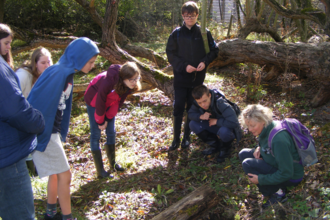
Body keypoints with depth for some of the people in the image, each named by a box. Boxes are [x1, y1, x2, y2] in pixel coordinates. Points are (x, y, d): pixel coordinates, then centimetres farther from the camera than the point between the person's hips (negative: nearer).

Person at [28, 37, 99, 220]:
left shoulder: (68, 73, 7)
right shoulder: (57, 74, -22)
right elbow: (37, 104, -23)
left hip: (53, 131, 9)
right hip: (43, 134, -9)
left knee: (56, 173, 19)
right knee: (64, 174, 1)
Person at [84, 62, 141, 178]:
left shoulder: (129, 85, -21)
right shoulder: (110, 81, -40)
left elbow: (118, 102, -8)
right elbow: (100, 102, -28)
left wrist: (108, 119, -6)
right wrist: (100, 121, -15)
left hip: (108, 103, 6)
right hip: (94, 101, -6)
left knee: (111, 132, 10)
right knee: (96, 135, -5)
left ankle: (113, 163, 26)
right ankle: (100, 172, -1)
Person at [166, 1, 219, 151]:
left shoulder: (204, 33, 0)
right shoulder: (176, 34, -1)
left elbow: (214, 50, 6)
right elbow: (170, 54, -2)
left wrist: (205, 62, -11)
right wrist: (184, 66, -15)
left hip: (197, 77, 1)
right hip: (181, 77, -1)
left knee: (192, 108, 10)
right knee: (178, 107, -1)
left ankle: (187, 138, 23)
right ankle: (176, 139, 10)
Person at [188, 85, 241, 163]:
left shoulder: (221, 103, -35)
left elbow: (234, 123, -41)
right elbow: (190, 114, -4)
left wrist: (216, 121, -29)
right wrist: (200, 116, -26)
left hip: (227, 128, -6)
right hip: (214, 127, 6)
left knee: (224, 131, -41)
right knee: (193, 124, -16)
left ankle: (225, 148, -3)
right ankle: (215, 145, 2)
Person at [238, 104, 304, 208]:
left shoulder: (278, 139, -33)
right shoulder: (267, 128, -7)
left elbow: (286, 173, -28)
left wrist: (261, 179, -21)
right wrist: (259, 148, -4)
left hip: (291, 177, -9)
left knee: (247, 164, -22)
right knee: (243, 154, 4)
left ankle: (277, 193, -8)